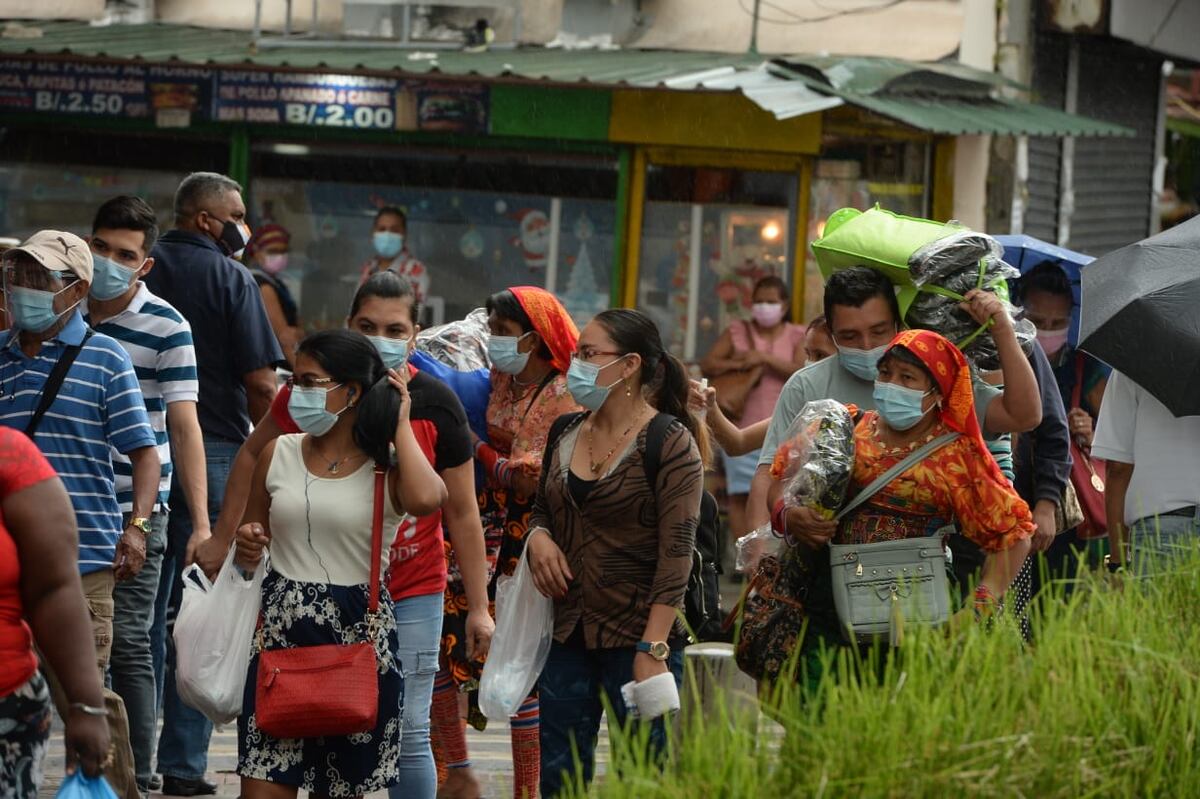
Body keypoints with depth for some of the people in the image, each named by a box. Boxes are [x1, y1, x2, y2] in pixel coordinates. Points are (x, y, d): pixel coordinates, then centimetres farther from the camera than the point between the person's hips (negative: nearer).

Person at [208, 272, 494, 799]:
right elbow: (253, 455, 14)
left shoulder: (436, 406, -4)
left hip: (411, 596, -1)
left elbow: (462, 512, 2)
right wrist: (223, 540, 12)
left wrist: (478, 607, 1)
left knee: (407, 735, -2)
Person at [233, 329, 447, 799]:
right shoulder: (278, 455, 8)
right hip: (281, 631, 2)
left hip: (359, 635, -2)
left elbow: (426, 499, -27)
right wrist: (246, 546, -3)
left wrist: (399, 424, -12)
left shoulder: (386, 466, -2)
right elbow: (251, 539, 22)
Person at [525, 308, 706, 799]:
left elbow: (676, 552, -14)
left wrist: (652, 649, -20)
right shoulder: (567, 435, 10)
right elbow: (542, 511, 25)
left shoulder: (670, 443, -10)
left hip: (638, 633, -6)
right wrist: (538, 536, 0)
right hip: (569, 634, 6)